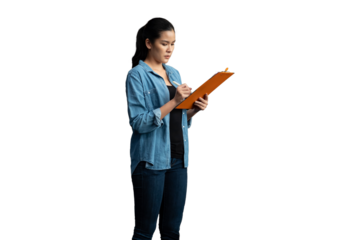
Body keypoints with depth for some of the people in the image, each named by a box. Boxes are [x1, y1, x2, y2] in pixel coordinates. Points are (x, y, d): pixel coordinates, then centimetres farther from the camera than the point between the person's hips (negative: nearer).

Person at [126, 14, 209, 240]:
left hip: (178, 159, 6)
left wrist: (195, 109, 0)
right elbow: (138, 122, -15)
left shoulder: (174, 72, 13)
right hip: (151, 160, -6)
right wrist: (174, 102, -20)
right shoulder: (137, 75, -6)